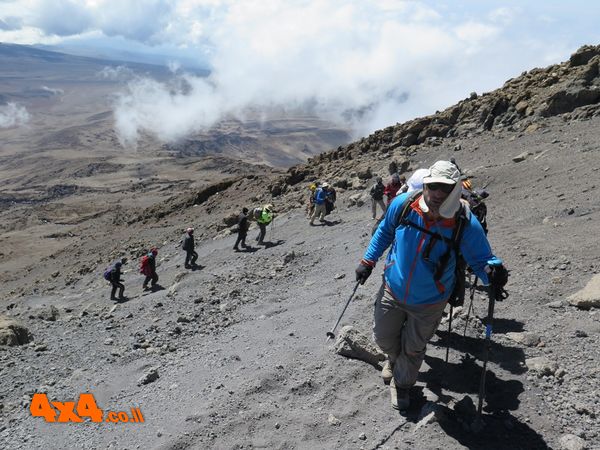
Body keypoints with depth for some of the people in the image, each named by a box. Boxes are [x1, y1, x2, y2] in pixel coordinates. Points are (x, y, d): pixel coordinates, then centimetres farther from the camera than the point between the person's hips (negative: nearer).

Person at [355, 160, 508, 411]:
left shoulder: (466, 225, -26)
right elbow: (384, 232, 0)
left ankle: (401, 383, 51)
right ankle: (394, 358, 59)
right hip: (392, 290, 2)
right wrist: (368, 261, 1)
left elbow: (481, 259, -15)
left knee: (413, 349, 19)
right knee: (383, 337, 22)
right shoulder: (403, 205, -20)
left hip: (429, 303, -2)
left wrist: (492, 272, -39)